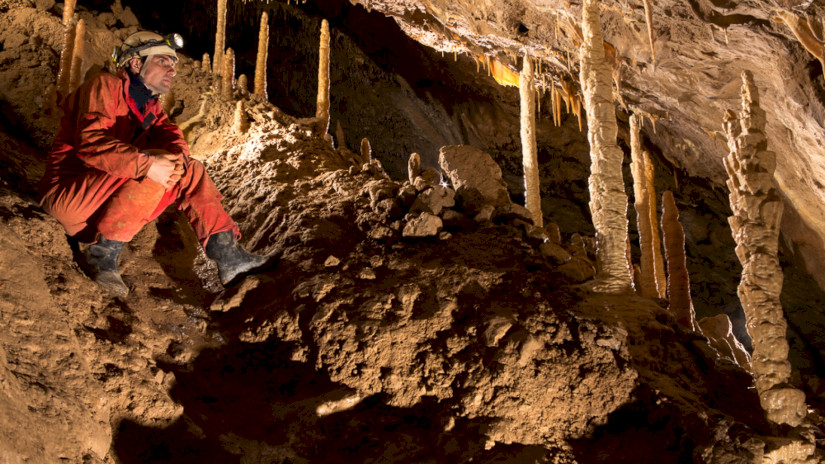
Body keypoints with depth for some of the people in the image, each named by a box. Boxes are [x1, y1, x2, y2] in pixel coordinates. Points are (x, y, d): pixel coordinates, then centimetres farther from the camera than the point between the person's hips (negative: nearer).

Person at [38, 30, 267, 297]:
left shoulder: (149, 105, 16)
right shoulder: (106, 86, -10)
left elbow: (171, 138, 0)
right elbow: (91, 142, -25)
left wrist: (178, 160, -24)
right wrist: (147, 163, -36)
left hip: (108, 196, 8)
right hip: (68, 192, -8)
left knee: (190, 172, -1)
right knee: (153, 174, -28)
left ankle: (227, 255, -7)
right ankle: (103, 253, -22)